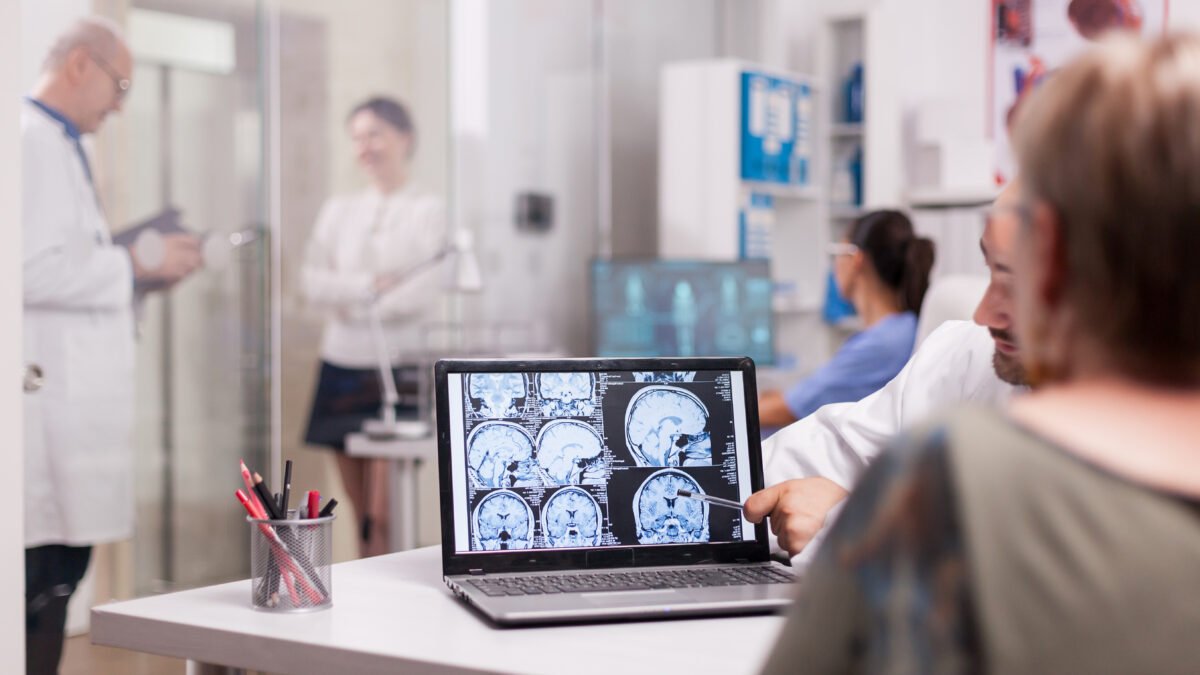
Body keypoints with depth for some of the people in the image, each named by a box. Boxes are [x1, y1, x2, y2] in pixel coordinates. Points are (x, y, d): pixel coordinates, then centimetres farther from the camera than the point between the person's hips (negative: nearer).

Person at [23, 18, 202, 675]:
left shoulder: (58, 144, 20)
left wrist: (146, 266, 15)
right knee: (46, 573, -8)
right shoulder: (31, 139, -11)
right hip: (49, 396, -10)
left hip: (72, 394, 10)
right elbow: (35, 270, -20)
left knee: (61, 572, 10)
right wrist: (139, 266, -12)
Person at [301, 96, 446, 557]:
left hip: (393, 366, -4)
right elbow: (312, 281, 2)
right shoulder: (338, 210, 14)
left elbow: (420, 296, -9)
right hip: (341, 364, 4)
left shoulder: (426, 210, 1)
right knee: (361, 513, 8)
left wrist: (348, 303, -3)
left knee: (383, 519, -8)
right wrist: (370, 284, -12)